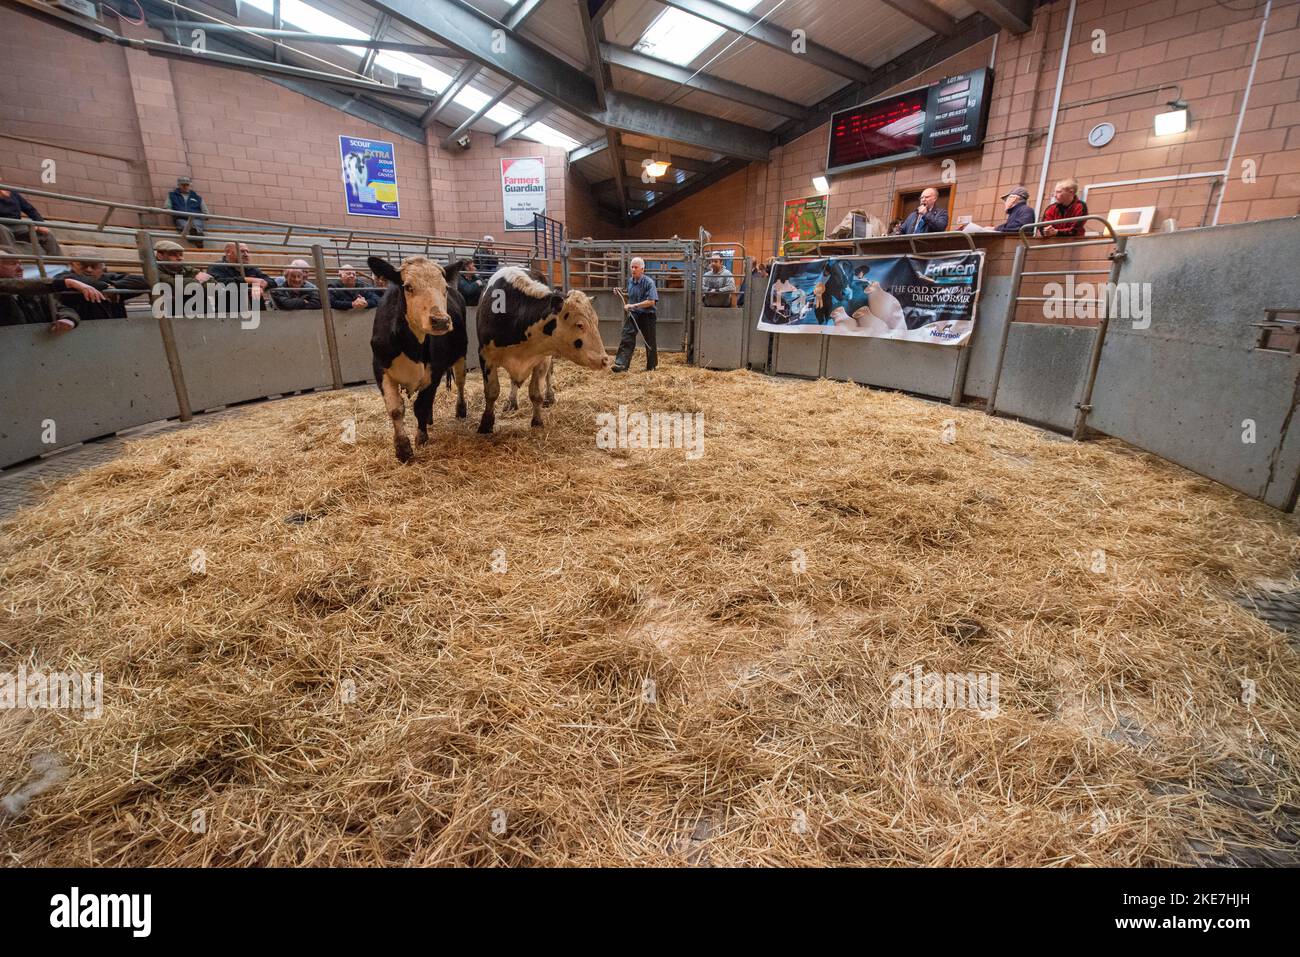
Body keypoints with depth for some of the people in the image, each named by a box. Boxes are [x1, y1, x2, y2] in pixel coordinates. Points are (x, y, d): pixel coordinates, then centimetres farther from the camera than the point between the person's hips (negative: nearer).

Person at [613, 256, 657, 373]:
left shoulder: (649, 282, -13)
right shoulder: (630, 281, 8)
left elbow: (651, 301, -22)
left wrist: (633, 305, -25)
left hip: (647, 316, -5)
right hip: (633, 315, 5)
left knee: (649, 342, 8)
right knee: (627, 338, -10)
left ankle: (651, 366, 23)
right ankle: (621, 364, -17)